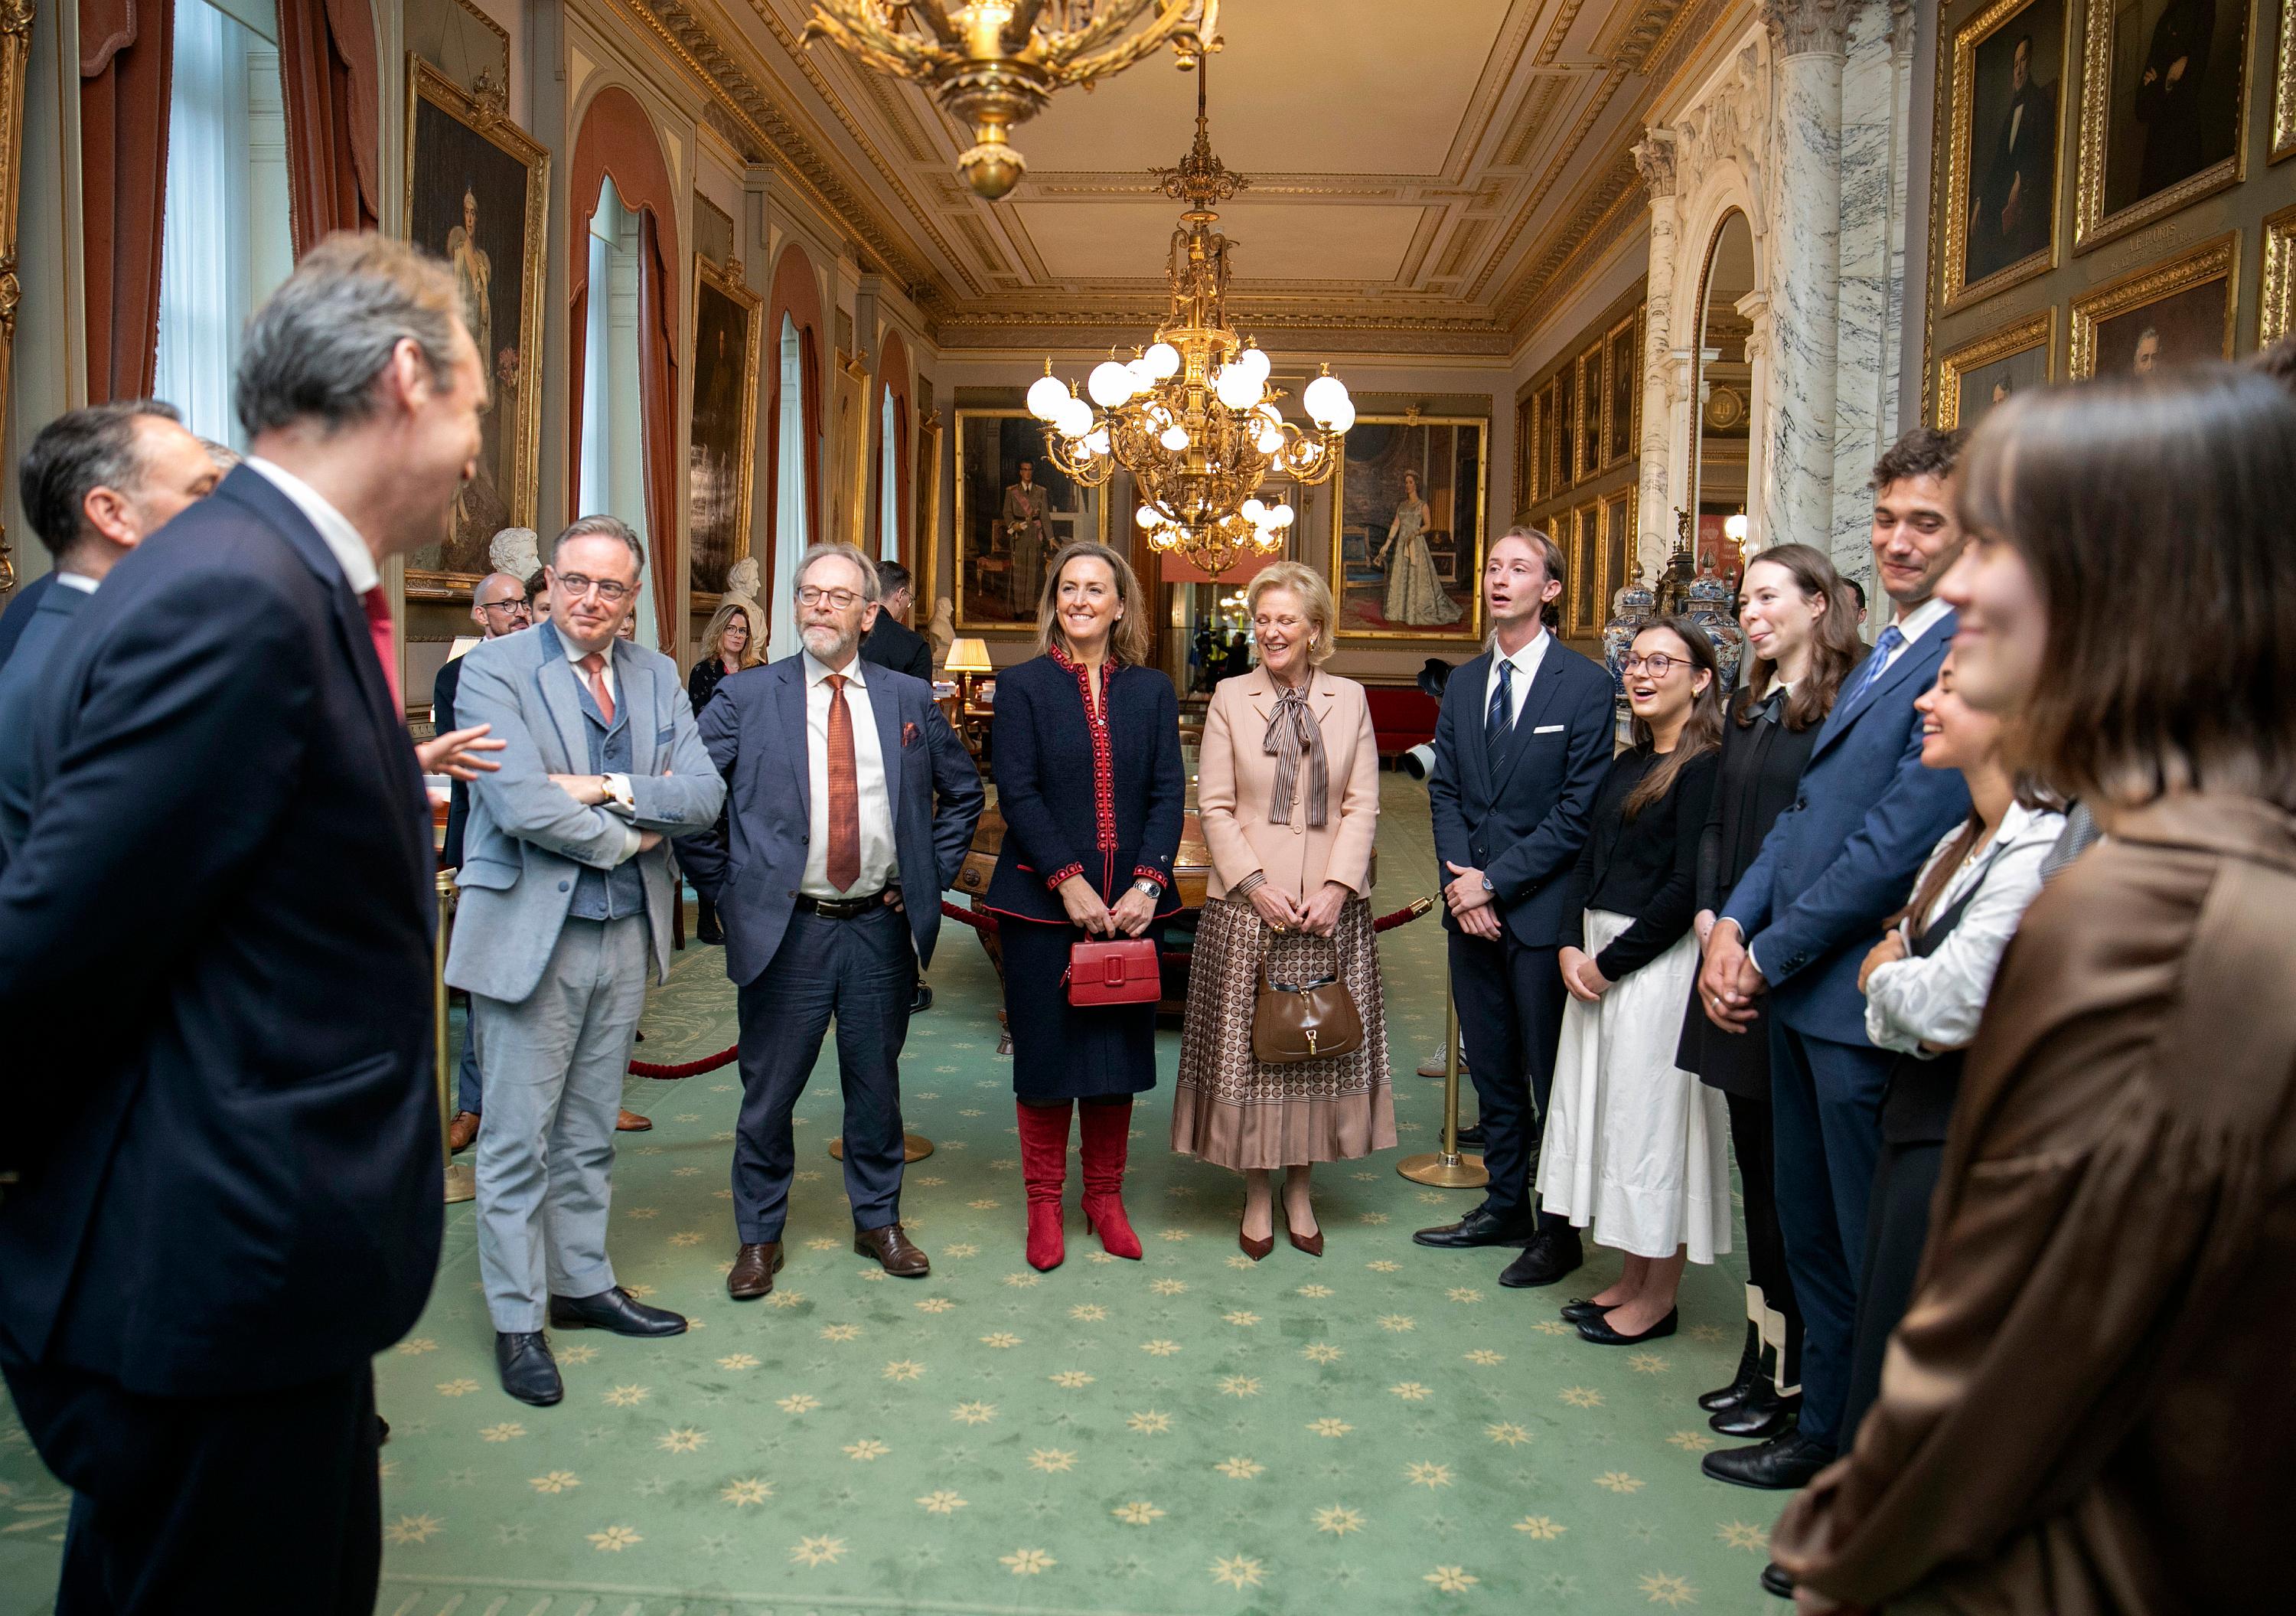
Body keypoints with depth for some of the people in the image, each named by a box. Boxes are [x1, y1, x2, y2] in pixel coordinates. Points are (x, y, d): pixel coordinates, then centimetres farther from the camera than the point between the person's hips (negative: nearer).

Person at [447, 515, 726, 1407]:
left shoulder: (656, 676, 9)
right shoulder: (495, 668, -8)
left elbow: (704, 793, -2)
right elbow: (520, 803, -21)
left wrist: (610, 788, -16)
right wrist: (630, 838, -10)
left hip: (626, 932, 5)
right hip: (530, 932, -5)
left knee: (590, 1132, 17)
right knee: (518, 1140, 3)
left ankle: (583, 1284, 31)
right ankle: (516, 1322, 16)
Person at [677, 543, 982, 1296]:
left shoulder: (910, 698, 5)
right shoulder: (745, 696, -1)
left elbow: (963, 794, 16)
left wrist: (931, 876, 7)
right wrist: (727, 887, -4)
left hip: (881, 928, 2)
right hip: (784, 929, -2)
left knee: (876, 1085, 13)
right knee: (768, 1092, 8)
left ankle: (879, 1221, 31)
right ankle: (758, 1236, 25)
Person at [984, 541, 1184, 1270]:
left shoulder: (1153, 691, 8)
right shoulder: (1021, 685, 0)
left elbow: (1169, 793, 1)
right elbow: (1018, 793, -8)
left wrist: (1147, 884, -12)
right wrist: (1069, 882, -16)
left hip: (1130, 902, 3)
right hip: (1042, 901, -2)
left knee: (1120, 1047, 10)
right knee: (1046, 1051, 5)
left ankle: (1105, 1195, 26)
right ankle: (1044, 1203, 20)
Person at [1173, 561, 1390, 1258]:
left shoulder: (1350, 699, 6)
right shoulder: (1231, 698, 3)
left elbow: (1362, 806, 1)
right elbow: (1214, 807, -1)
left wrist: (1336, 886, -11)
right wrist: (1255, 884, -12)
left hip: (1331, 908, 1)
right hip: (1247, 906, -1)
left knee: (1319, 1043, 7)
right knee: (1247, 1047, 3)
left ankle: (1300, 1192, 21)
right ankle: (1257, 1194, 17)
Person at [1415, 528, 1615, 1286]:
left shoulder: (1585, 684, -8)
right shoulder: (1463, 684, 11)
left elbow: (1579, 810, -11)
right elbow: (1444, 790, 9)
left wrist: (1494, 881, -13)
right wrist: (1458, 881, -5)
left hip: (1541, 908, -6)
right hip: (1472, 906, 6)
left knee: (1552, 1078, 4)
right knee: (1492, 1071, 15)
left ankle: (1560, 1230, 18)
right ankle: (1505, 1207, 29)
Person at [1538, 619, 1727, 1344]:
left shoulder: (1705, 768, -13)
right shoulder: (1625, 766, 13)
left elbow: (1687, 888, -18)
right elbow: (1587, 861, 12)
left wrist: (1611, 961, -14)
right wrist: (1572, 948, -2)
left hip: (1657, 961, -8)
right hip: (1598, 960, 9)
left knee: (1652, 1116, 1)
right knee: (1608, 1114, 14)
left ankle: (1658, 1299, 16)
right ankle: (1632, 1279, 27)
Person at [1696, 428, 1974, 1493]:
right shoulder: (1882, 655, 15)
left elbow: (1897, 843, -20)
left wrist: (1770, 957, -13)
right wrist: (1734, 922, 0)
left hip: (1869, 1004, -9)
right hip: (1802, 992, 9)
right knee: (1810, 1231, 19)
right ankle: (1823, 1429, 36)